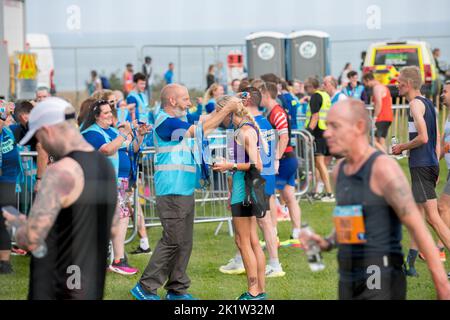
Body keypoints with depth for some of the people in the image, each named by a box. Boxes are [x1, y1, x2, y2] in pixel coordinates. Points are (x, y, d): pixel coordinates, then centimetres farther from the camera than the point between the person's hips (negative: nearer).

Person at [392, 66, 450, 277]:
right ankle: (410, 264, 19)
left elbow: (423, 137, -20)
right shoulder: (428, 103, 18)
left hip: (421, 165, -10)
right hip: (431, 164, 10)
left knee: (433, 218, -11)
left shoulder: (416, 103, -11)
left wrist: (402, 147, -6)